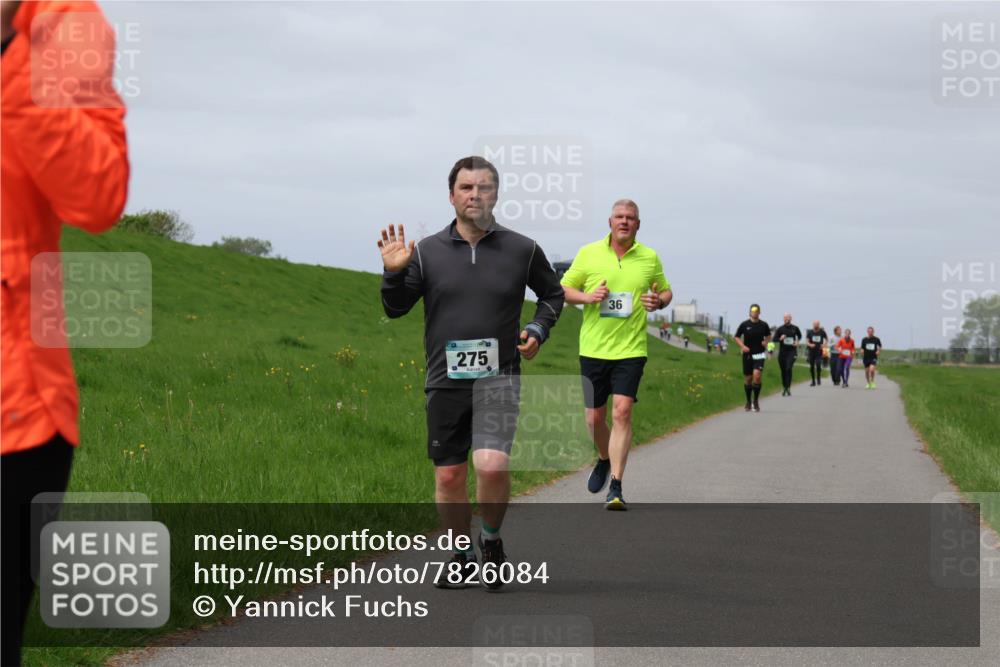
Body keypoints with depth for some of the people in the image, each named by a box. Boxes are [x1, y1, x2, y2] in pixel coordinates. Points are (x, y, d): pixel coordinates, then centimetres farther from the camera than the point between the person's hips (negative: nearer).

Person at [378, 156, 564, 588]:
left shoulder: (522, 250, 2)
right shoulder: (427, 252, 3)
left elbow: (552, 294, 20)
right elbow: (396, 309, 7)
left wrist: (538, 329, 3)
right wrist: (393, 274, -10)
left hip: (498, 378, -2)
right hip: (445, 381, 2)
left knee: (492, 465, -20)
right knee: (449, 476, 7)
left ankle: (492, 539, 6)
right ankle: (462, 557, 26)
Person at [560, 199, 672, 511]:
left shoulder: (650, 258, 6)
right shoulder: (588, 253, 3)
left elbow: (666, 290, 18)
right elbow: (564, 289, 8)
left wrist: (659, 301, -5)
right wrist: (587, 297, -12)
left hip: (631, 349, -1)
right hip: (593, 348, 1)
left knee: (622, 413, -14)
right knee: (595, 417, 6)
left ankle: (616, 487, -13)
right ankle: (605, 459, 39)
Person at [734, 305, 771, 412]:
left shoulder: (764, 325, 1)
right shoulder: (744, 324, -2)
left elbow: (768, 336, 18)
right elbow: (736, 337, 7)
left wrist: (766, 342, -3)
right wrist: (742, 346, -10)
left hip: (759, 355, -1)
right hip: (748, 354, 1)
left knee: (757, 376, -18)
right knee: (748, 378, 6)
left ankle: (756, 400, -3)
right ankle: (748, 402, 23)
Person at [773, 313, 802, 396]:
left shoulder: (795, 328, 3)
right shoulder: (780, 329, 2)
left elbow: (800, 336, 22)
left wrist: (797, 342, 3)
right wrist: (780, 339, -17)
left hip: (792, 351, -2)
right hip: (782, 351, 2)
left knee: (789, 369, -17)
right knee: (783, 370, 7)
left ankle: (788, 388, -17)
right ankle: (784, 387, 22)